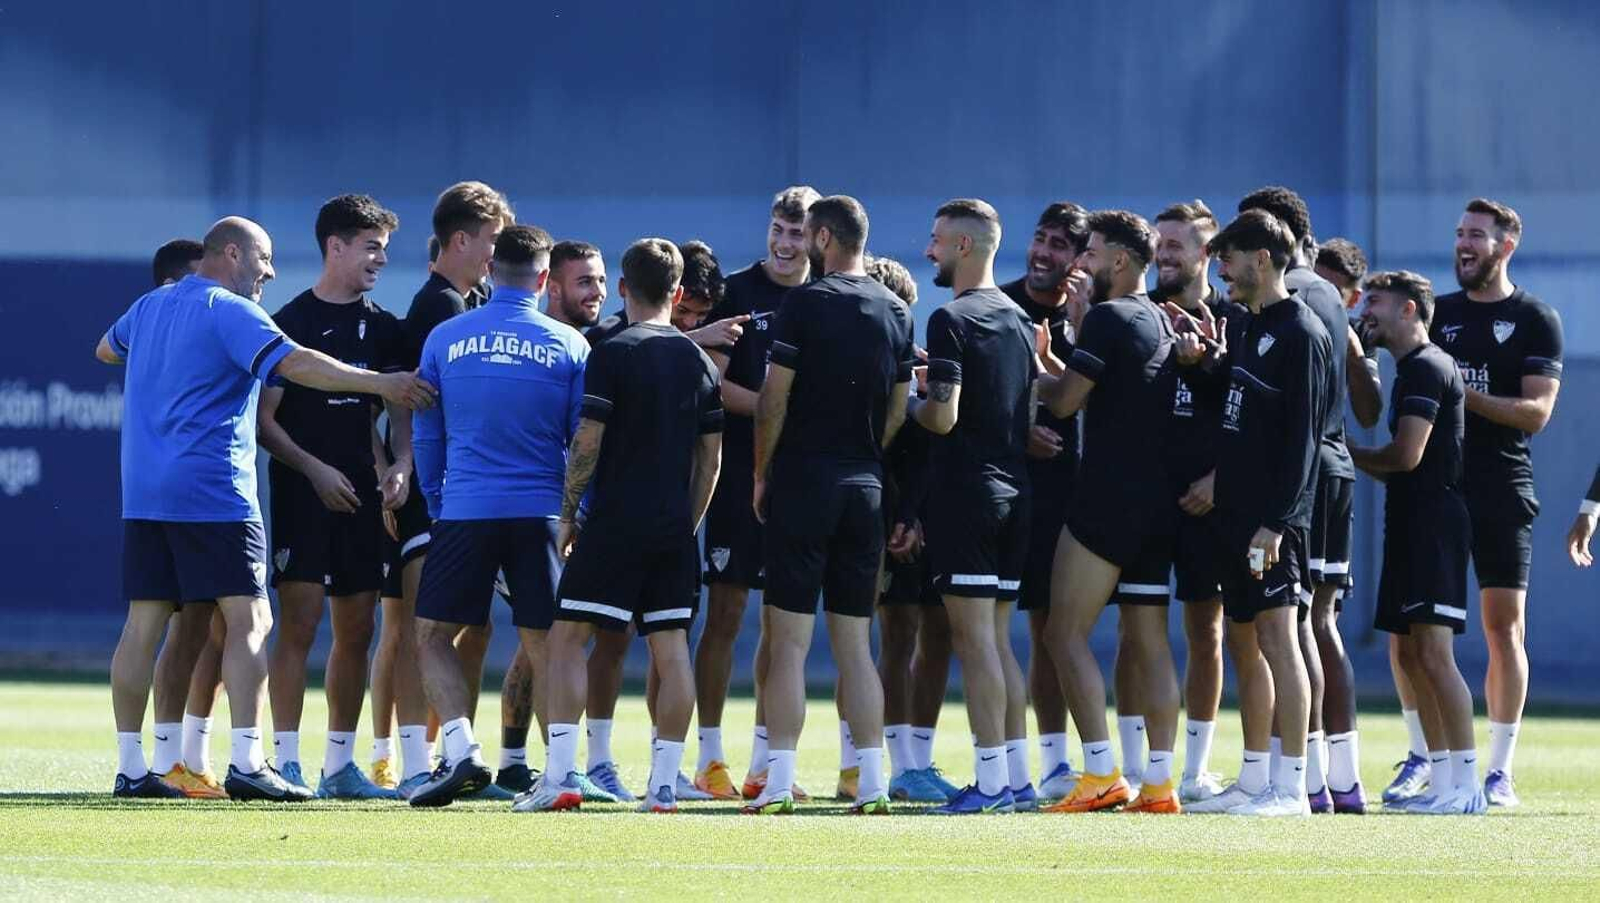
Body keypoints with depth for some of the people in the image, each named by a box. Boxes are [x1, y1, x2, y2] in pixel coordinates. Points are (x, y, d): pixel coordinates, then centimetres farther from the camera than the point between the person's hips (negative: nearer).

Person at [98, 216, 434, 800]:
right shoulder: (229, 313, -7)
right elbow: (294, 364, -20)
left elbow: (106, 350, 37)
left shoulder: (149, 307, 17)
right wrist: (380, 384, -21)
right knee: (248, 621, -8)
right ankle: (247, 763, -18)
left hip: (143, 493, 8)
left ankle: (130, 767, 4)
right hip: (214, 494, -8)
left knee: (144, 624, 6)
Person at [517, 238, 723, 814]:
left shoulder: (613, 354, -8)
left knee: (568, 637, -1)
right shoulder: (698, 360, 9)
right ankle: (664, 783, 3)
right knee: (671, 649, 5)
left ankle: (560, 775, -11)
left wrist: (568, 512, 1)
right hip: (674, 527, 5)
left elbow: (587, 443, -11)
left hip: (616, 523, -5)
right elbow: (711, 456, 12)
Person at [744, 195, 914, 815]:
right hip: (866, 486, 5)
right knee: (855, 642, 8)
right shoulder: (895, 312, 8)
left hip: (803, 480, -5)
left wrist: (761, 473, 2)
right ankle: (871, 782, 3)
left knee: (789, 641, -4)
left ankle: (779, 782, -8)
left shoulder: (805, 303, -9)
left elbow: (774, 398, -9)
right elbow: (899, 408, 11)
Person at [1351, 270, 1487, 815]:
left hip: (1433, 523, -11)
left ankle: (1467, 785, -16)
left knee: (1433, 652, -14)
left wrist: (1347, 454, -1)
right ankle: (1446, 781, 13)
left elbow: (1406, 456, -17)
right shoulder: (1413, 369, 21)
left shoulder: (1426, 368, -11)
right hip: (1413, 525, 11)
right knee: (1411, 655, 11)